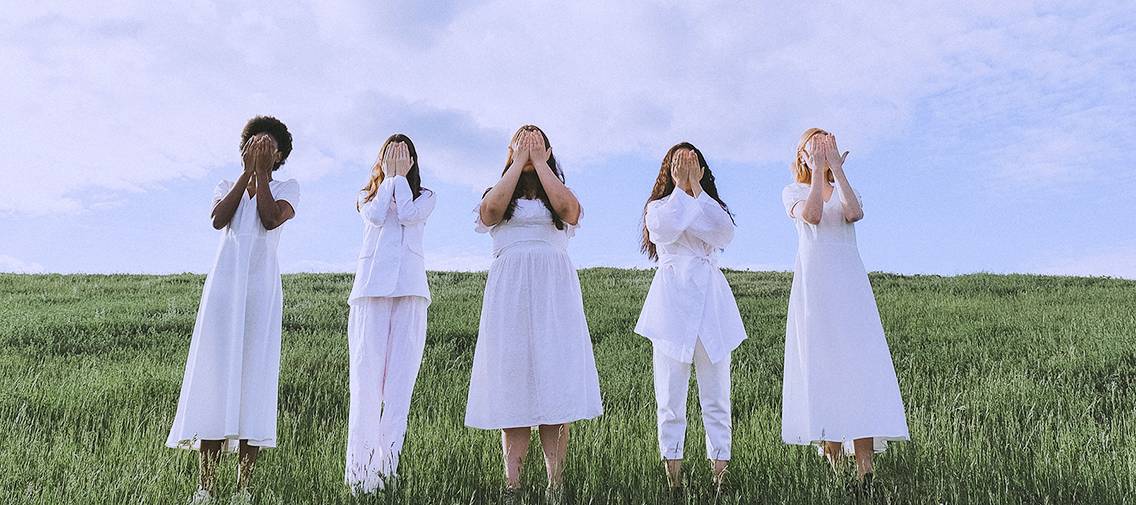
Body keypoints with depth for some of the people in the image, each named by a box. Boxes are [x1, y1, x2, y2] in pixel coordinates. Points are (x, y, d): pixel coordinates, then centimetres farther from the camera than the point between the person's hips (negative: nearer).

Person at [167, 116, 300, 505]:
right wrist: (246, 172, 0)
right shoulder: (227, 187, 21)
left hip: (262, 287, -2)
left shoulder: (287, 187, 14)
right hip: (224, 284, 2)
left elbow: (271, 219, -7)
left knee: (255, 375, -7)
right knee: (214, 374, -6)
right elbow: (218, 219, -1)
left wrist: (262, 173, -1)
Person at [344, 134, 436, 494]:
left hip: (409, 288, 0)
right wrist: (388, 178, 10)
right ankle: (360, 467, -8)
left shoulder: (425, 196, 20)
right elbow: (375, 216, -1)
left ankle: (388, 463, -5)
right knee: (366, 375, -10)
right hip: (372, 285, 0)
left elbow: (409, 215, -3)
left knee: (401, 375, -8)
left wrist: (400, 177, 9)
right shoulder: (367, 196, 22)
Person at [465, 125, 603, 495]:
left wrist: (540, 163, 0)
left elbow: (569, 209, -8)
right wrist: (518, 163, 1)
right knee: (511, 381, -6)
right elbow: (491, 209, -7)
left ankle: (556, 483, -5)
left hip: (554, 288, 0)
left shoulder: (557, 197, 17)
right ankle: (512, 482, -5)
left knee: (554, 379, -7)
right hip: (509, 290, 0)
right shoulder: (499, 196, 17)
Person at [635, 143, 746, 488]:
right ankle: (673, 469, 2)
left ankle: (720, 465, 5)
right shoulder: (657, 207, 14)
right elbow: (666, 228, -11)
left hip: (710, 301, 2)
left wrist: (696, 187, -3)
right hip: (672, 302, -2)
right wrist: (680, 187, -1)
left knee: (715, 394, 1)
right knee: (670, 393, -3)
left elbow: (724, 233, -5)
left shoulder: (713, 208, 20)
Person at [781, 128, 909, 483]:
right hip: (814, 280, -2)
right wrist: (817, 174, -4)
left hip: (850, 280, 2)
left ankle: (864, 468, -15)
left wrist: (835, 170, -3)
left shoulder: (844, 190, 21)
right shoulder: (793, 192, 14)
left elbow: (855, 213, -4)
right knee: (821, 363, -7)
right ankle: (832, 454, -2)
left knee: (859, 360, -10)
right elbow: (811, 216, -10)